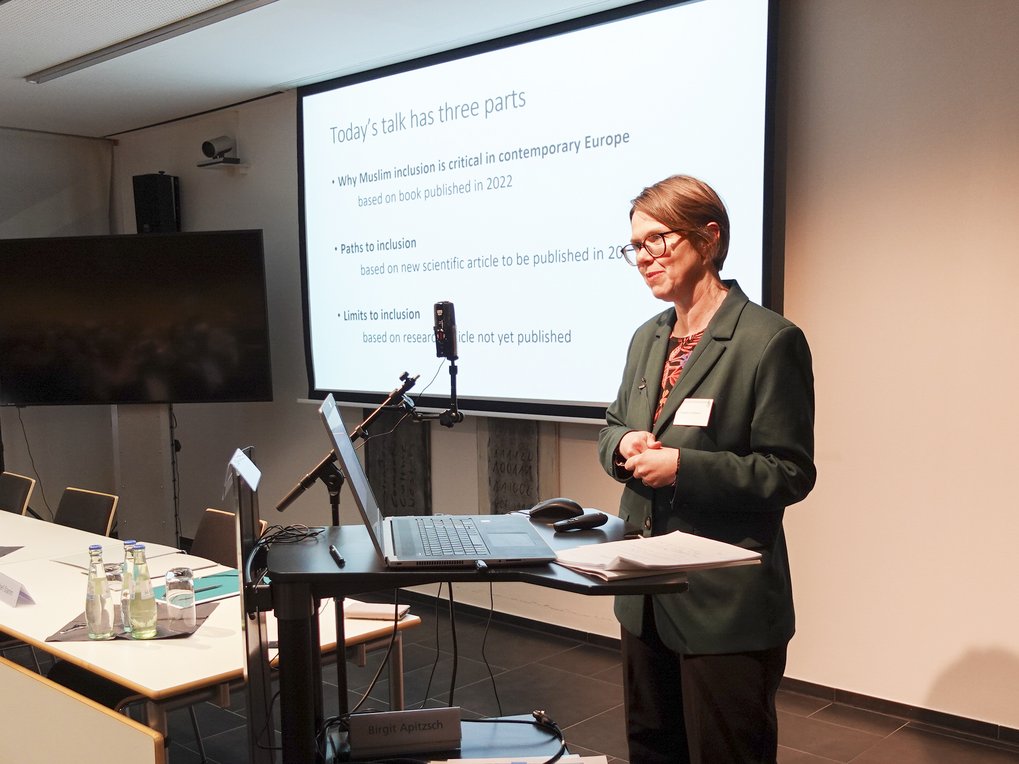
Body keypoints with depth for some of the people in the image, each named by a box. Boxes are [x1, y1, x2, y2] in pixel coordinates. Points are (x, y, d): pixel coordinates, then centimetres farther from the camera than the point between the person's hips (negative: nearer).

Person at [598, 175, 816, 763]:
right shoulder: (649, 338, 9)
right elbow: (614, 428, 17)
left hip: (726, 606, -7)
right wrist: (624, 446, -7)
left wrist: (682, 466, -24)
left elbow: (790, 473, -15)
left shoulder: (770, 340, -14)